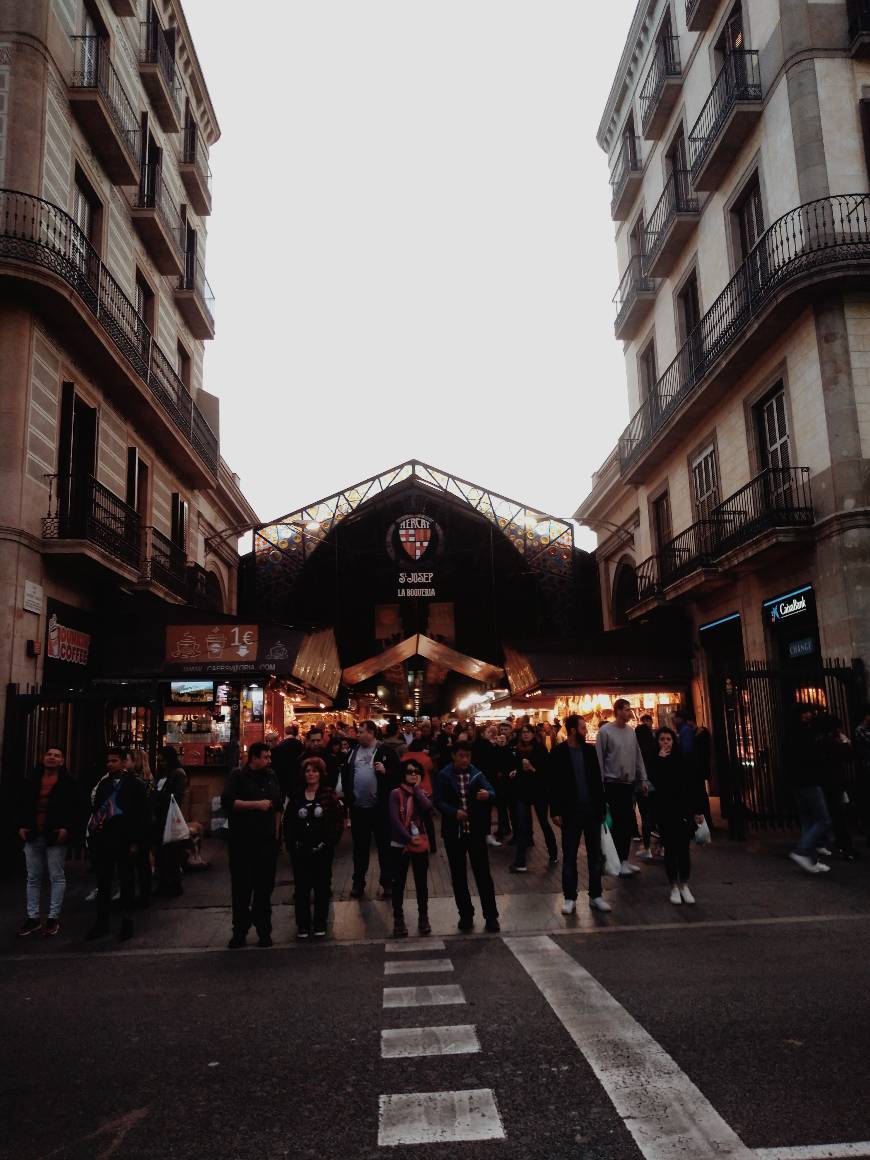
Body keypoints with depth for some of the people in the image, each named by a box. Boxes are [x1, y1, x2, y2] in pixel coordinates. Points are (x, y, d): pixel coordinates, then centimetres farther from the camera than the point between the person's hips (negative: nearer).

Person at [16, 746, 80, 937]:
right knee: (33, 878, 10)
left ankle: (53, 918, 9)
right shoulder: (33, 779, 8)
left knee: (56, 877, 2)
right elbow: (22, 803, 12)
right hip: (33, 835, 4)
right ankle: (33, 917, 18)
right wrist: (22, 825, 1)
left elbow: (75, 808, -4)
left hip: (55, 835, -4)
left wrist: (67, 828, -14)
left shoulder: (68, 781, -3)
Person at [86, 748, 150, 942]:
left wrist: (136, 842, -12)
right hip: (103, 839, 5)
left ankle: (127, 921, 14)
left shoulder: (135, 784, -4)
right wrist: (93, 834, 1)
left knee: (126, 881, 5)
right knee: (103, 882, 10)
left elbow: (143, 815, -7)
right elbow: (96, 808, 14)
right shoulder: (103, 783, 11)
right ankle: (101, 922, 19)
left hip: (123, 840, -5)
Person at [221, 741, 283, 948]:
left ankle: (264, 930, 19)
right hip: (242, 842, -4)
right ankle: (240, 931, 17)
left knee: (264, 887, 8)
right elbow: (227, 801, -19)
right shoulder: (238, 776, -5)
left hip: (267, 841, 4)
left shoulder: (271, 777, 10)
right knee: (241, 888, 5)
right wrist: (256, 804, -20)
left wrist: (276, 832, 12)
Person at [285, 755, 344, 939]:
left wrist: (329, 842, -10)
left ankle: (320, 925, 19)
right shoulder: (296, 796, 5)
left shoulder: (329, 795, -3)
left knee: (322, 887, 6)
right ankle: (303, 925, 17)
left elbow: (338, 821, -5)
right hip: (300, 850, 2)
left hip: (322, 849, -2)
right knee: (301, 887, 5)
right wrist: (291, 843, -4)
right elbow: (288, 822, 5)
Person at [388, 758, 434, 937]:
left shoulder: (422, 794, 6)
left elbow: (428, 808, -16)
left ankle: (423, 918, 23)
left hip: (421, 844, 3)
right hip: (400, 844, -3)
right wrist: (409, 838, -18)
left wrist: (417, 789, -8)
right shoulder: (396, 793, -6)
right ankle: (398, 919, 17)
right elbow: (394, 819, -15)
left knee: (421, 882, 10)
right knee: (399, 883, 5)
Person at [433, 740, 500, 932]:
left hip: (476, 830, 0)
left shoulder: (477, 774, 2)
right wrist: (454, 812, -24)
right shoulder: (443, 776, -2)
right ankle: (465, 915, 21)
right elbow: (439, 801, -8)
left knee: (483, 873, 2)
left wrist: (488, 795, -33)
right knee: (458, 875, 8)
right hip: (453, 832, 0)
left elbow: (492, 793, -10)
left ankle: (491, 916, 10)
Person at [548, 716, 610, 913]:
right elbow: (552, 784, -6)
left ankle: (595, 895, 20)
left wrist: (602, 806, 3)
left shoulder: (590, 750, 4)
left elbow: (598, 779, 7)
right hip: (571, 811, -4)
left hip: (592, 809, 4)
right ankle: (570, 898, 15)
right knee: (569, 856, 6)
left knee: (595, 855, 10)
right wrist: (555, 811, -9)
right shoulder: (558, 753, -7)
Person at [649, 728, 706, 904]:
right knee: (670, 848, 4)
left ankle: (684, 885, 16)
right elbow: (654, 780, -19)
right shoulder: (655, 761, 0)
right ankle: (674, 887, 15)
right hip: (665, 812, -1)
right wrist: (660, 760, -17)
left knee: (683, 848, 1)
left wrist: (698, 810, 0)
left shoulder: (683, 760, 4)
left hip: (684, 810, 1)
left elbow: (693, 786, 4)